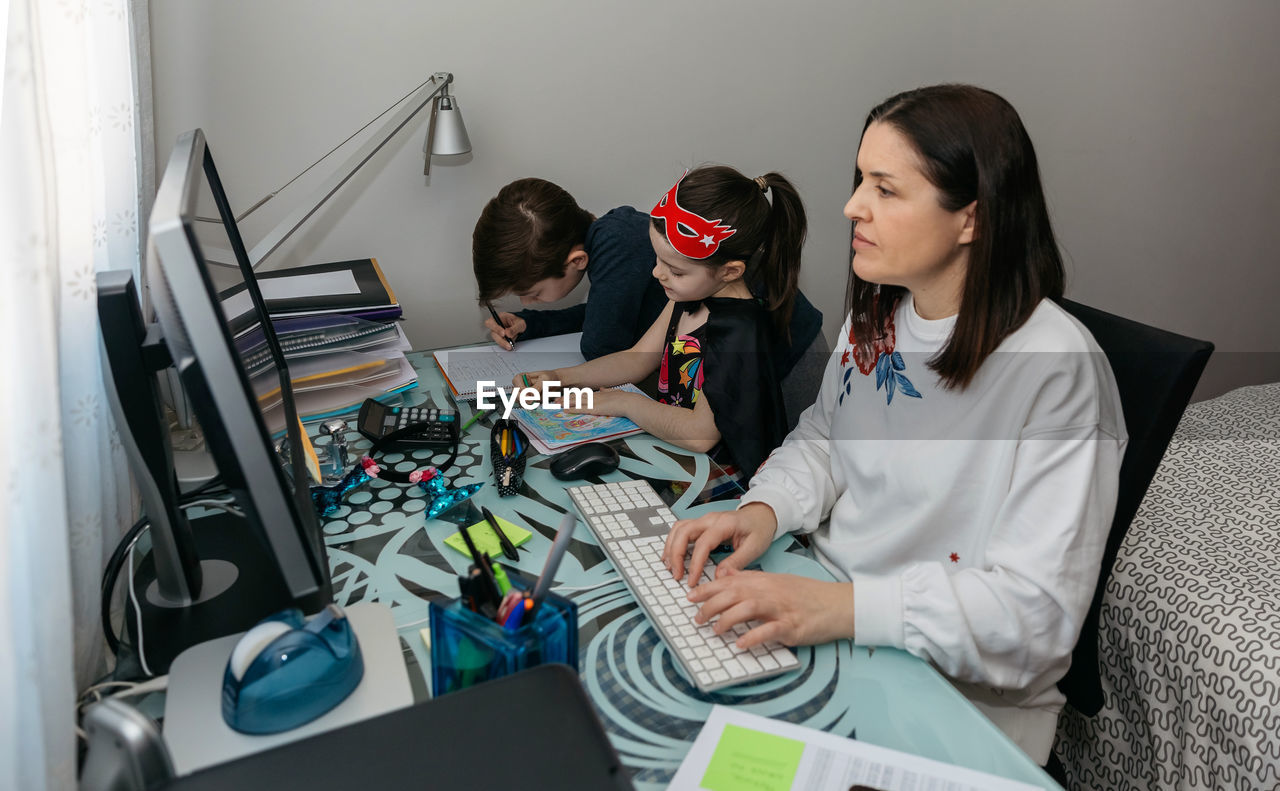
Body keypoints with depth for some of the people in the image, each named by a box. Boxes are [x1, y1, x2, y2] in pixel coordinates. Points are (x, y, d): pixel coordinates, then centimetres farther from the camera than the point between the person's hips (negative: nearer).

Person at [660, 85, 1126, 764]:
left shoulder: (1056, 366, -22)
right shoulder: (876, 310, 2)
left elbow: (1037, 610, -24)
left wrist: (841, 608, -34)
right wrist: (764, 511, -6)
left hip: (961, 699, -6)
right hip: (827, 612, 6)